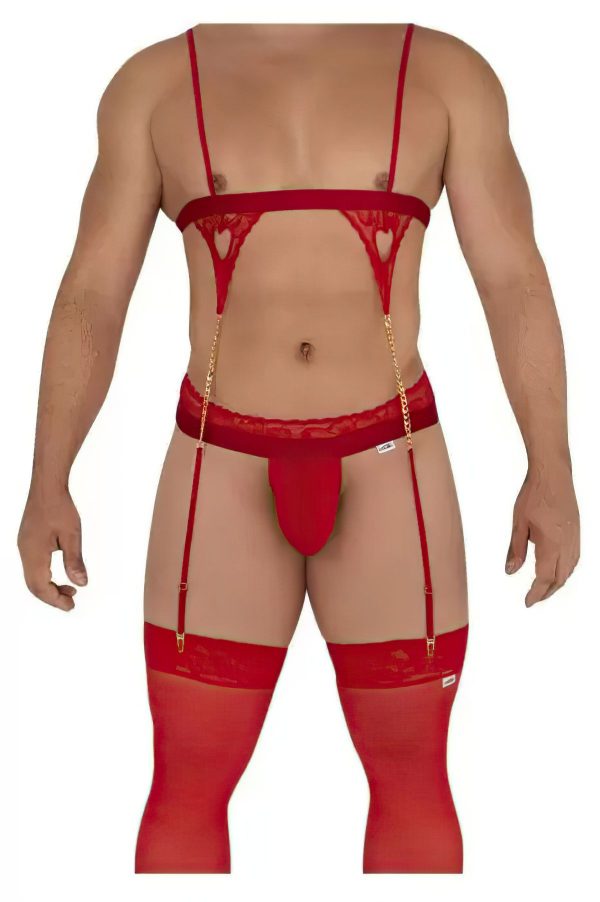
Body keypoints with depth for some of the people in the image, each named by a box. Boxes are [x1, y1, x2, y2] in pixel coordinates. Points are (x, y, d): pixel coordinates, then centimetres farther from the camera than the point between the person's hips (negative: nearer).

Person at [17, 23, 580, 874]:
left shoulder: (449, 74, 2)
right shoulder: (154, 83, 3)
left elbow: (514, 279, 0)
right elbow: (92, 293, 2)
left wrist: (551, 472, -5)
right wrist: (47, 485, -2)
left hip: (389, 471, 0)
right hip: (225, 475, 0)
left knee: (412, 777, 9)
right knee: (187, 788, 6)